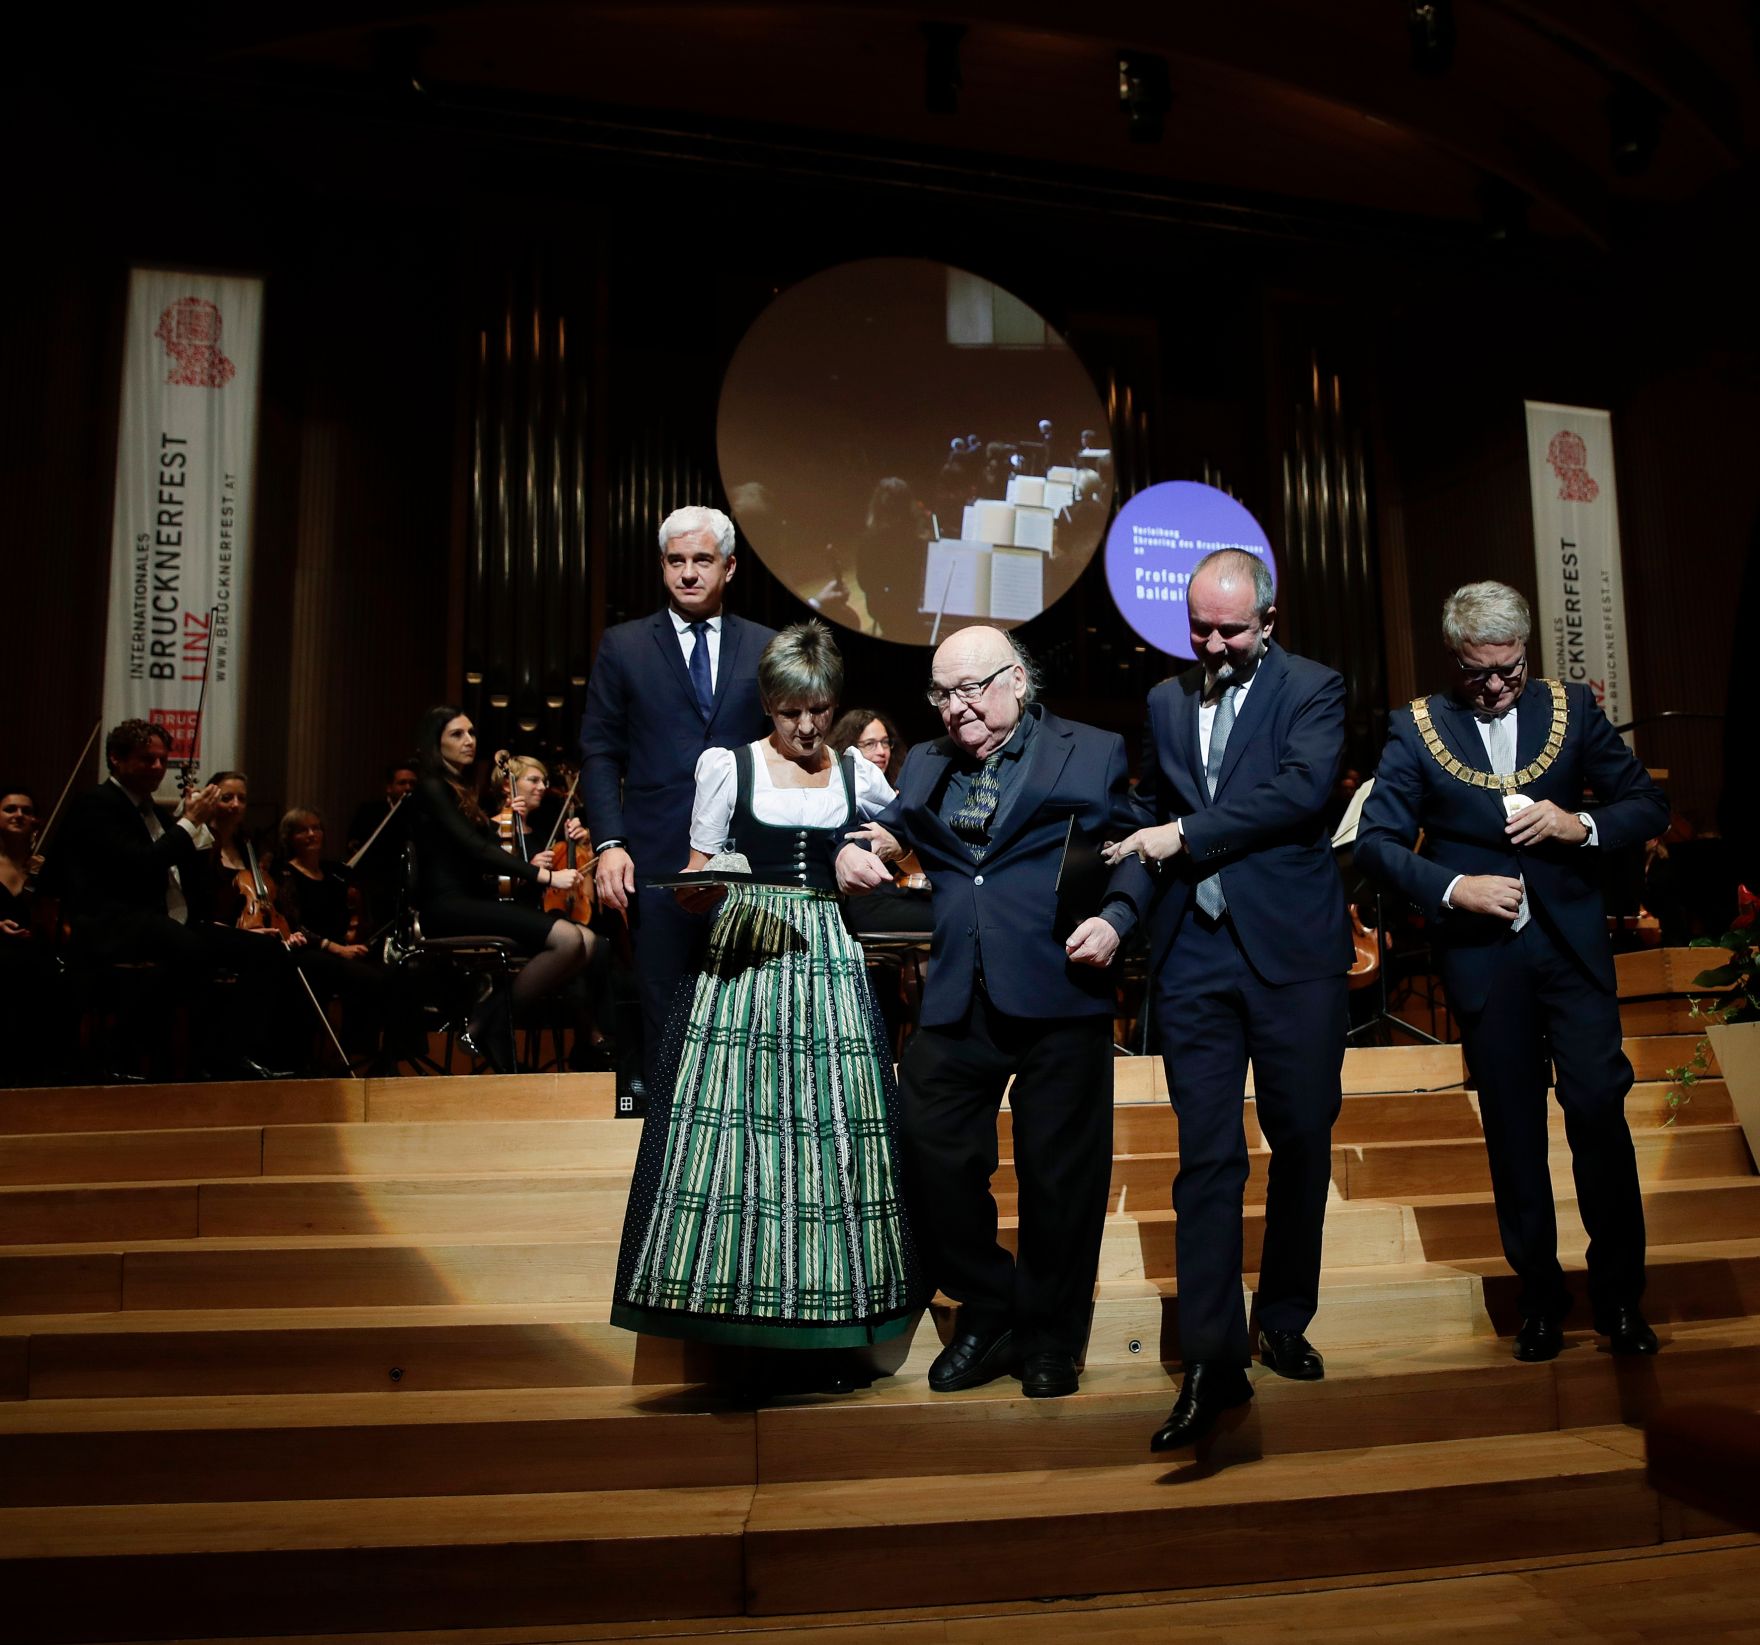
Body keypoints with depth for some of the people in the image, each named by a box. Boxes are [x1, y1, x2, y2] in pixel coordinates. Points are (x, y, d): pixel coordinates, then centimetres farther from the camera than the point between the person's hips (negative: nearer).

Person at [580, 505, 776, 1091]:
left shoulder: (766, 647, 8)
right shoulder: (623, 646, 6)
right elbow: (600, 753, 3)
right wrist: (609, 843, -8)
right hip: (657, 862, -1)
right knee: (665, 1013, 6)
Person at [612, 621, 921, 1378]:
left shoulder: (856, 775, 11)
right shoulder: (727, 765, 5)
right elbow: (698, 869, 6)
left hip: (827, 959, 2)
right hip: (743, 955, -2)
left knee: (831, 1125, 1)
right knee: (736, 1121, -5)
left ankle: (827, 1314, 13)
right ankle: (739, 1315, 7)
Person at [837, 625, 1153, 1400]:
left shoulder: (1093, 753, 6)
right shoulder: (925, 765, 18)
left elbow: (1137, 850, 1)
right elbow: (888, 834, 13)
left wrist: (1115, 918, -16)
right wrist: (853, 852, -10)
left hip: (1060, 993, -3)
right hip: (954, 1001, 4)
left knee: (1060, 1175, 6)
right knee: (934, 1160, 3)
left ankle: (1050, 1341, 26)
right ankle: (988, 1316, 26)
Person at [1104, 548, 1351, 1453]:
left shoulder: (1312, 689, 1)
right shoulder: (1165, 701, 15)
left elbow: (1302, 790, -16)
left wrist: (1186, 833, -14)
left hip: (1292, 948, -2)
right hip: (1194, 954, 3)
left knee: (1301, 1143, 9)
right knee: (1207, 1156, 0)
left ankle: (1285, 1324, 29)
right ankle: (1213, 1360, 5)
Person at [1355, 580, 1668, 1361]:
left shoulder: (1572, 709, 3)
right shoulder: (1417, 729, -2)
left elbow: (1648, 804, 5)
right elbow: (1376, 841, -4)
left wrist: (1582, 824, -14)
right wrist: (1453, 887, -17)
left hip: (1572, 940, 1)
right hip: (1481, 949, 0)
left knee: (1598, 1104, -5)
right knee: (1512, 1127, 9)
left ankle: (1619, 1292, 14)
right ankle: (1539, 1292, 24)